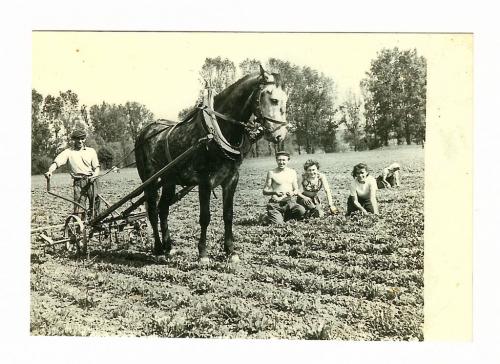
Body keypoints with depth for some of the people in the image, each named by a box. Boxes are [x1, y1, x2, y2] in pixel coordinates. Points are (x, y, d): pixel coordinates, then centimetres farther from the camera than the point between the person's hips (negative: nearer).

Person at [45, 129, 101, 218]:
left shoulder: (91, 151, 11)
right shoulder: (68, 152, 6)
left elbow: (97, 167, 10)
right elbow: (57, 161, -7)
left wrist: (95, 174, -12)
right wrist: (50, 171, -26)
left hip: (91, 181, 1)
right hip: (78, 182, -1)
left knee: (95, 206, -2)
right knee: (79, 208, -9)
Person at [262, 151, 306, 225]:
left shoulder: (292, 172, 11)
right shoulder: (271, 173, 0)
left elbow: (296, 190, 11)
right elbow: (264, 191, -1)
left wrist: (293, 193, -13)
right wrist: (274, 192, -22)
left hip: (289, 202, 3)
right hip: (275, 204, -3)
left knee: (302, 211, -27)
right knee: (277, 224, -23)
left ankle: (284, 216, 5)